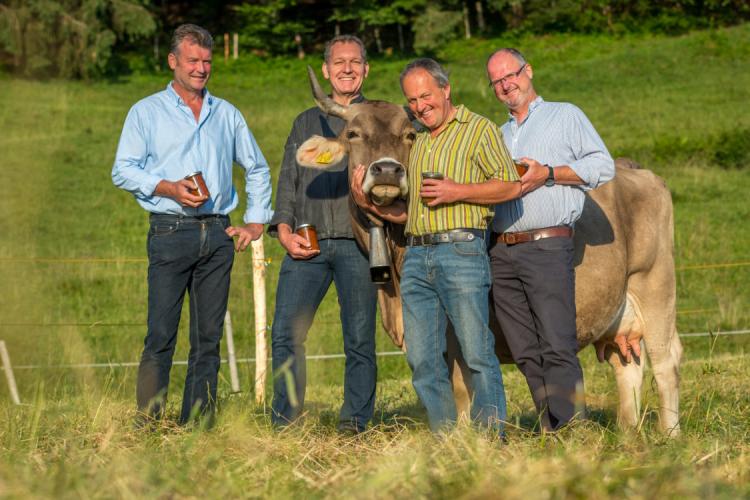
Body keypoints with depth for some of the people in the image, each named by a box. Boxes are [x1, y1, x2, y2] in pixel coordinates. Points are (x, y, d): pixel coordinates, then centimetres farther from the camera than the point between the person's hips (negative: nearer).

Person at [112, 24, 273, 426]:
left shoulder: (226, 114, 17)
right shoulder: (147, 112, 6)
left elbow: (257, 170, 26)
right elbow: (123, 171, -1)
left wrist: (256, 222, 16)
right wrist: (169, 188, -15)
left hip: (217, 234, 4)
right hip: (170, 231, -4)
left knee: (208, 336, 3)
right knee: (161, 335, -9)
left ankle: (199, 424, 7)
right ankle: (147, 424, -7)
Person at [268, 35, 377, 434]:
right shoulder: (306, 123, 20)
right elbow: (288, 183, 16)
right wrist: (284, 231, 1)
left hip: (358, 243, -2)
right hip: (306, 245, 2)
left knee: (359, 338, -3)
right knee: (286, 333, -6)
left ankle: (354, 424, 3)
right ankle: (284, 424, 0)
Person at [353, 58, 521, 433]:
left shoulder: (478, 129, 4)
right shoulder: (416, 142, 23)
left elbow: (510, 186, -6)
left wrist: (458, 191, -14)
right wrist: (370, 204, 9)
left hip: (461, 251, -7)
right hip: (415, 257, 7)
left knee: (477, 352, -7)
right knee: (422, 357, 4)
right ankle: (445, 438, 10)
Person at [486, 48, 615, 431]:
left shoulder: (565, 116, 9)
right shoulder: (498, 136, 26)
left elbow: (603, 165, -1)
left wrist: (548, 174, -10)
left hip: (548, 246, -6)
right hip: (501, 253, 6)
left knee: (557, 348, -13)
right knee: (526, 354, 2)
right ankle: (550, 431, 4)